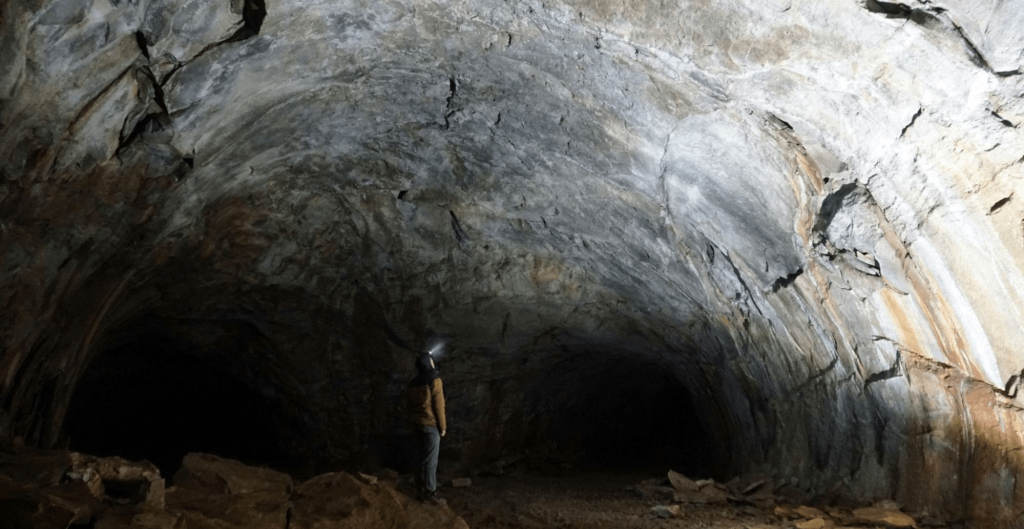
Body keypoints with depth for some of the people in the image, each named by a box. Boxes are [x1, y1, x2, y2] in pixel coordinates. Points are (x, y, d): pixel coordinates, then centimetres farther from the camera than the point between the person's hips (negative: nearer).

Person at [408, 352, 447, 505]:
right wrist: (443, 426, -7)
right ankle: (429, 492, -2)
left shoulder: (413, 383, 8)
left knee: (424, 456, 16)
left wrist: (413, 423, 18)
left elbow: (411, 406, 11)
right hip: (431, 424, -8)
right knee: (431, 458, -4)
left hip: (418, 423, 8)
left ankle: (423, 488, 22)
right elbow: (439, 405, -14)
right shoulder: (434, 380, -13)